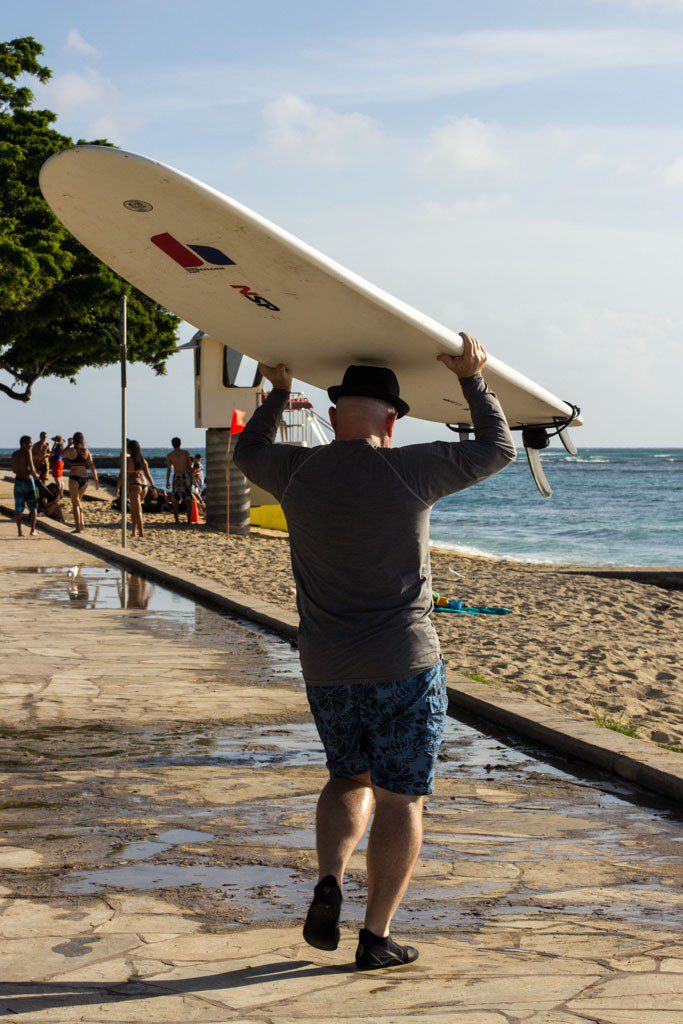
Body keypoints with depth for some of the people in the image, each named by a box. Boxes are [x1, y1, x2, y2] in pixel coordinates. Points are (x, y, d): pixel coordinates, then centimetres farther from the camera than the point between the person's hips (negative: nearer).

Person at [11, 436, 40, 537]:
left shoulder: (14, 454, 7)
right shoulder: (27, 452, -12)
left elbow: (14, 470, 14)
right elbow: (31, 469, -17)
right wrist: (36, 475, 1)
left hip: (18, 480, 5)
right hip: (28, 480, -5)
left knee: (18, 508, 8)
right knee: (33, 507, 5)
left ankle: (20, 530, 5)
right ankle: (33, 530, 1)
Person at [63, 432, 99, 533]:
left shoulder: (70, 450, -5)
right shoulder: (87, 451, 3)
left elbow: (62, 454, 16)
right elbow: (91, 466, -2)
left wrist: (69, 444, 20)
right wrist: (96, 479, -3)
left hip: (74, 478, -4)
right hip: (84, 478, 4)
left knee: (75, 503, 0)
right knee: (78, 500, 25)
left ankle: (78, 528, -7)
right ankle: (81, 523, 17)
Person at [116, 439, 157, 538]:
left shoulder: (127, 460, -6)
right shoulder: (143, 460, 9)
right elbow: (148, 475, 6)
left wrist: (118, 488, 4)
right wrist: (153, 487, 8)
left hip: (134, 485, -6)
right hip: (144, 485, 6)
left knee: (137, 510, -6)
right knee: (133, 509, 21)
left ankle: (141, 532, -14)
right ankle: (134, 531, 21)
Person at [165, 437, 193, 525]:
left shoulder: (170, 455, 1)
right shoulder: (186, 453, 1)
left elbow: (168, 469, -2)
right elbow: (189, 467, -1)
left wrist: (167, 481, 2)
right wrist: (191, 478, 5)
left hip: (176, 477, 0)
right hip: (186, 476, 0)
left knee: (176, 500, 4)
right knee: (188, 499, 6)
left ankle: (177, 520, -1)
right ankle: (189, 519, 1)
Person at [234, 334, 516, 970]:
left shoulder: (297, 472, -2)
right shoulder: (409, 471, -10)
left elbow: (248, 452, 23)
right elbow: (498, 450, 4)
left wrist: (278, 393, 34)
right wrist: (472, 379, 14)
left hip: (326, 671, 4)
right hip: (404, 666, -3)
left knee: (349, 781, 23)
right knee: (400, 799, 7)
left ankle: (329, 884, 0)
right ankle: (376, 938, 9)